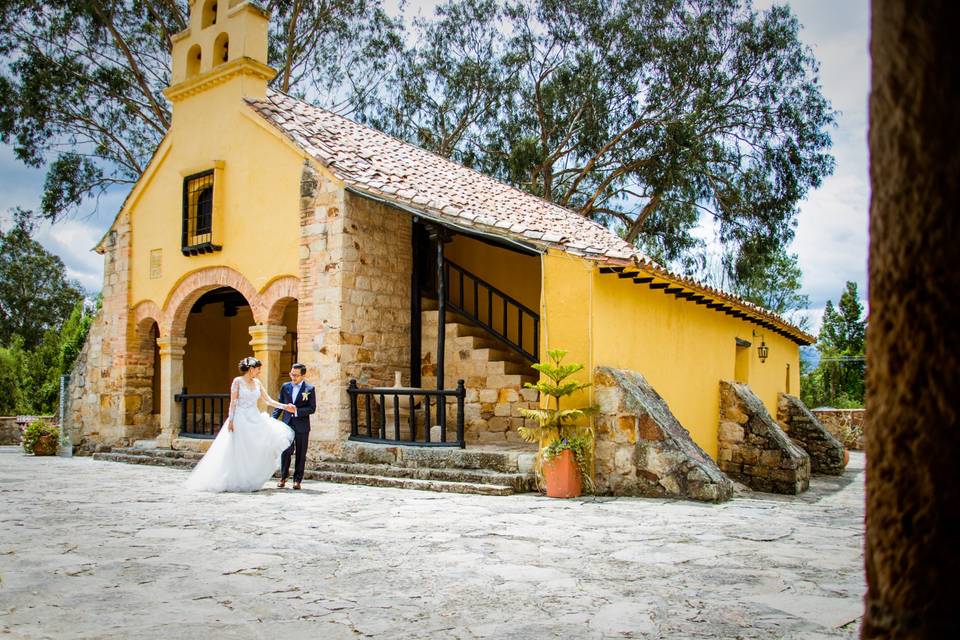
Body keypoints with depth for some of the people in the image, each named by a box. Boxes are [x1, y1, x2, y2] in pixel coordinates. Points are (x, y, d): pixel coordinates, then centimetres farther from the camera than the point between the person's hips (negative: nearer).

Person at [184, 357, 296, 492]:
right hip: (241, 419, -5)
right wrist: (231, 420, -13)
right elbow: (233, 402, -6)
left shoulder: (257, 383, 12)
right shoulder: (238, 381, -3)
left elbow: (268, 401, 12)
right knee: (239, 452, -2)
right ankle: (237, 482, 7)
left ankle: (252, 481, -1)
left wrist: (284, 407, 3)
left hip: (255, 420, 5)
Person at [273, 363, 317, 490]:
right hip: (287, 424, 2)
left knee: (301, 454, 5)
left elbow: (312, 408, -7)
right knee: (286, 452, 0)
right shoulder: (285, 387, 7)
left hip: (302, 426, -2)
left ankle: (297, 480, 15)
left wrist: (296, 411, -17)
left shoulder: (309, 389, -3)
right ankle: (283, 477, 17)